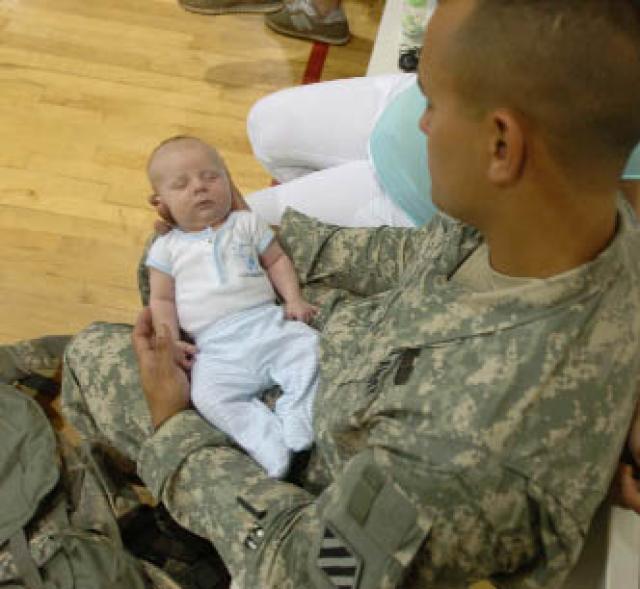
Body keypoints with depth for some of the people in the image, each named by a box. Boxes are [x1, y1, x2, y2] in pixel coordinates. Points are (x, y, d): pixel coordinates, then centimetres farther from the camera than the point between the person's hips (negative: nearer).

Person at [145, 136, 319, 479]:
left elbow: (277, 260, 23)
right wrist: (170, 341, -2)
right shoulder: (167, 247, 16)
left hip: (267, 322, 2)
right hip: (216, 345, -2)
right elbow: (162, 299, 14)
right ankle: (271, 442, -33)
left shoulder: (246, 223, 19)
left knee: (310, 347, -26)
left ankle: (296, 424, -26)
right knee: (208, 396, -30)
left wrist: (294, 299, 6)